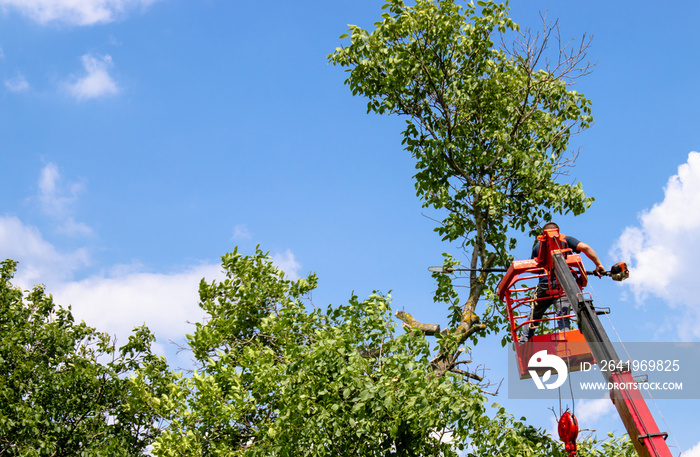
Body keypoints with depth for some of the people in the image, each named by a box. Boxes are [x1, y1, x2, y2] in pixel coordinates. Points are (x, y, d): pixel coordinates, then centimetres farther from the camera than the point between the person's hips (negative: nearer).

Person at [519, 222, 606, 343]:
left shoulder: (538, 245, 19)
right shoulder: (566, 240, 12)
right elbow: (585, 247, -3)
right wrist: (598, 265, 1)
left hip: (544, 285, 2)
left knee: (534, 316, 16)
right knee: (563, 318, -3)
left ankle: (523, 342, 19)